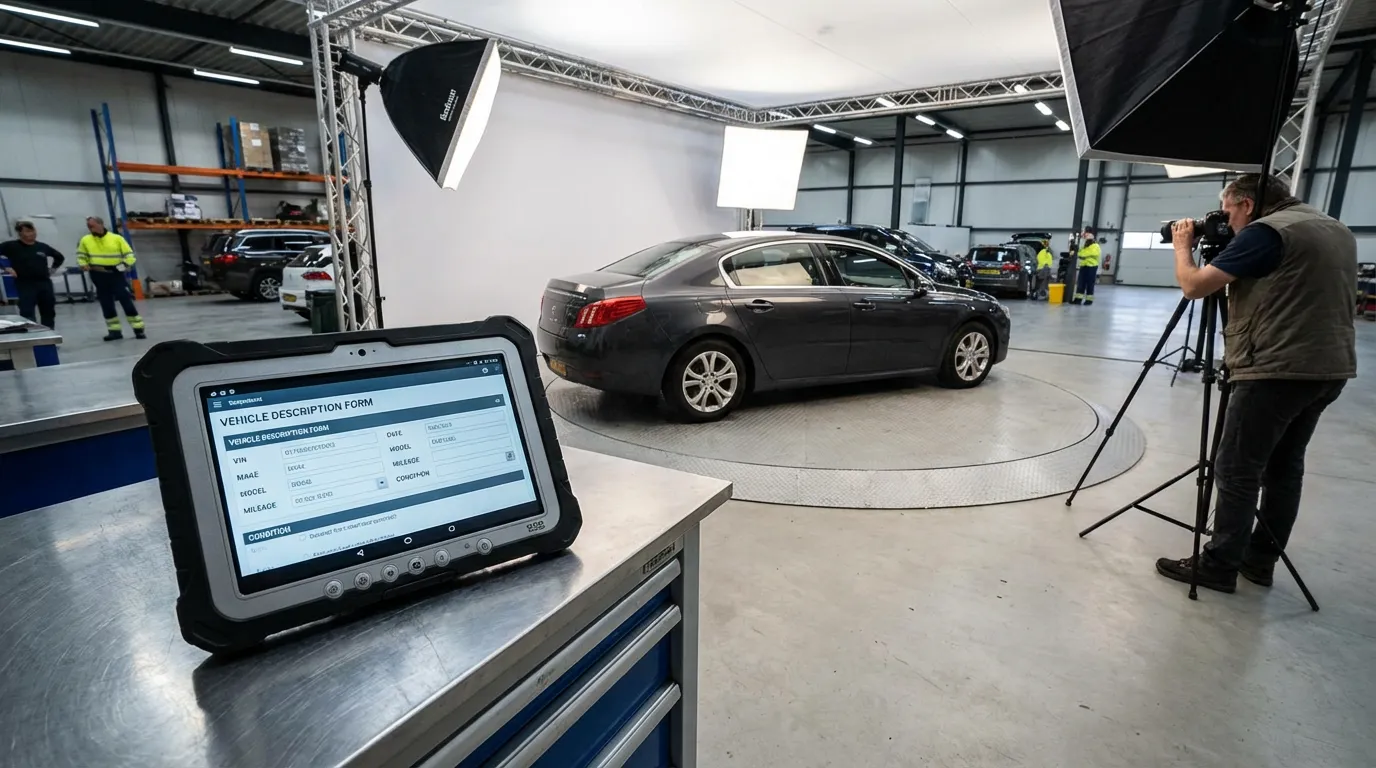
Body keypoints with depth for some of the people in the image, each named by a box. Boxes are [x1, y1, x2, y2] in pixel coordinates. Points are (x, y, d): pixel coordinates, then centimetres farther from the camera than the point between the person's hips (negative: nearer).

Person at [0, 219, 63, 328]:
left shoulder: (43, 247, 10)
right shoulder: (11, 246, -2)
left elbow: (59, 257, 26)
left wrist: (53, 268, 15)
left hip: (44, 283, 4)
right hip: (25, 284, -4)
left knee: (49, 312, 11)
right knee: (27, 313, -10)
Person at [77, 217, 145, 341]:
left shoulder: (117, 238, 0)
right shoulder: (85, 240, 8)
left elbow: (129, 255, 1)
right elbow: (81, 256, 17)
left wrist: (123, 265, -14)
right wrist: (84, 265, -2)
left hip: (116, 274, -3)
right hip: (98, 277, 3)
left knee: (126, 300, -7)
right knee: (106, 304, 7)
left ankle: (138, 329, -2)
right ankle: (114, 331, 13)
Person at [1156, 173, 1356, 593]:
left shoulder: (1266, 231, -12)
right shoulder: (1340, 232, 17)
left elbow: (1194, 285, -15)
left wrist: (1182, 245, 3)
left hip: (1275, 372, -9)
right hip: (1330, 369, 9)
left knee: (1237, 472, -2)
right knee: (1284, 466, 15)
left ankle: (1218, 567, 5)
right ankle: (1260, 559, 23)